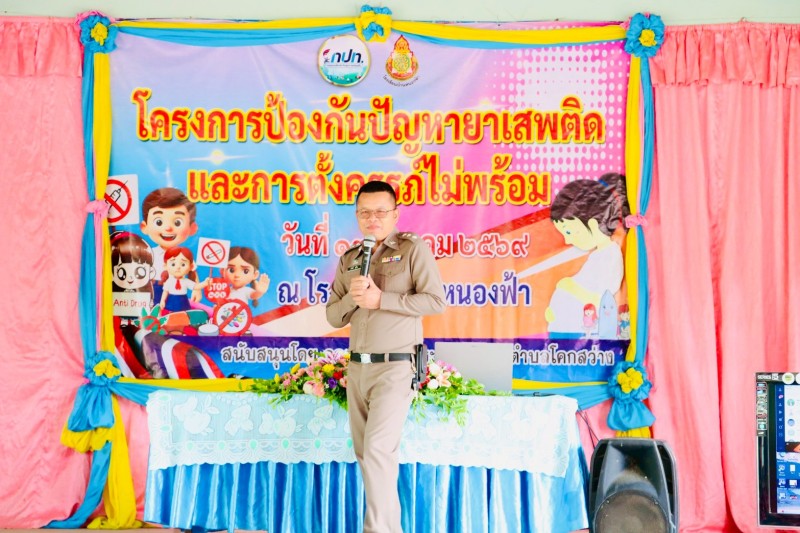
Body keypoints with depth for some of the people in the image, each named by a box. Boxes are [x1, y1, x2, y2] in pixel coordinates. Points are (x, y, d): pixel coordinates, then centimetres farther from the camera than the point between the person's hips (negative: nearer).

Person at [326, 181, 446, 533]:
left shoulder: (413, 249, -3)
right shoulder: (348, 260, 12)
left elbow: (436, 301, -13)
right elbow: (333, 317, 12)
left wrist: (381, 299, -16)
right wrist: (352, 297, -10)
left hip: (395, 367, -6)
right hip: (356, 368, 6)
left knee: (378, 449, -15)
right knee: (364, 452, 10)